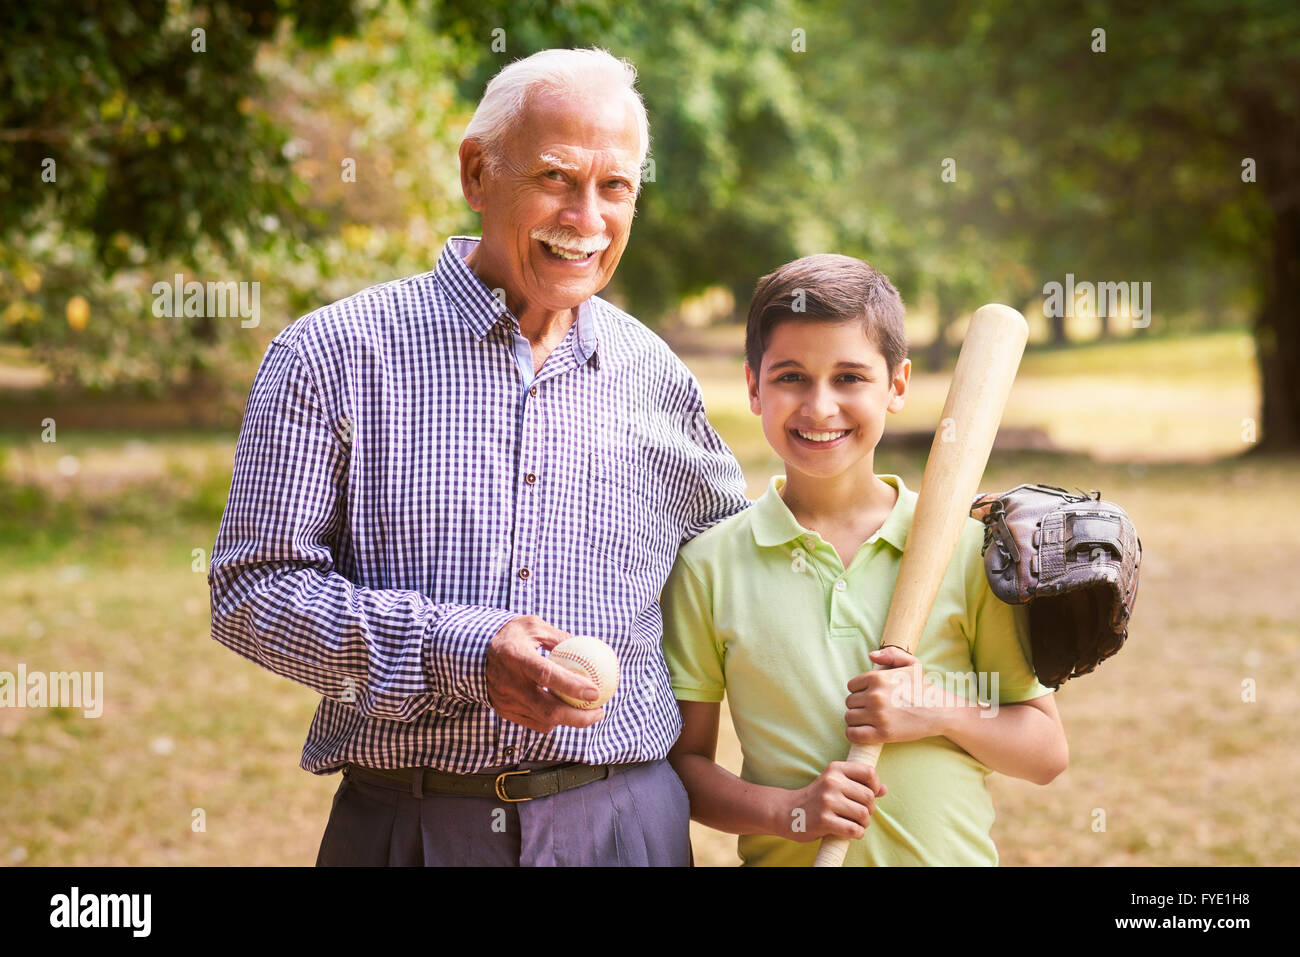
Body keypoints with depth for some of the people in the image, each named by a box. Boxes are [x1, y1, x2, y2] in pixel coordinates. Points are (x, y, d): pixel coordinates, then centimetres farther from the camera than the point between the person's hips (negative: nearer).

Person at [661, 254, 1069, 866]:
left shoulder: (968, 549, -2)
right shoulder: (708, 566, -2)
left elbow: (1047, 753, 2)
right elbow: (683, 761, 0)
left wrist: (941, 713, -13)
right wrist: (787, 811, -16)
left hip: (951, 855, 0)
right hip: (784, 859, 0)